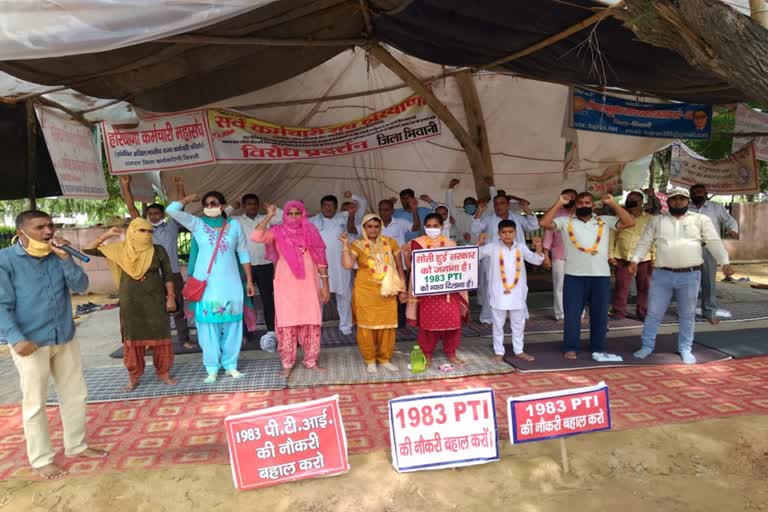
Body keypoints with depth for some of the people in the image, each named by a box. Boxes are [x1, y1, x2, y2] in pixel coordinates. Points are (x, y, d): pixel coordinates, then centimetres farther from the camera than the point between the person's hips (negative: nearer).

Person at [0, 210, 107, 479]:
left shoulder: (58, 255, 5)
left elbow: (81, 286, -3)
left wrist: (65, 258, -15)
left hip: (65, 338, 5)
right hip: (31, 343, -5)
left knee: (75, 395, 15)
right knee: (35, 403, 6)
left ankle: (76, 445, 32)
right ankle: (41, 459, 21)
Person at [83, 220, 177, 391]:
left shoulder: (158, 251, -4)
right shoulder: (120, 250, -2)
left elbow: (168, 275, 0)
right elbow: (88, 250, 1)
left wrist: (171, 297, -6)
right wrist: (106, 235, -7)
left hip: (155, 300, -1)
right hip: (130, 302, 1)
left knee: (160, 337, 3)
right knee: (132, 338, 8)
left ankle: (164, 372, 17)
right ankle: (133, 376, 20)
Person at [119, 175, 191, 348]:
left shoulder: (172, 226, 5)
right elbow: (131, 207, 2)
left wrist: (179, 186, -14)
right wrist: (125, 186, -5)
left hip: (173, 274, -1)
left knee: (178, 308, 6)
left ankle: (184, 339, 13)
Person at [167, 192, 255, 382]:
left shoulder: (234, 225, 4)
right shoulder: (197, 225, 2)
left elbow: (243, 254, 9)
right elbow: (172, 210, -7)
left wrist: (249, 281, 8)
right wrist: (189, 199, 8)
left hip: (230, 283, 1)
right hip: (206, 284, 0)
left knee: (231, 324, 6)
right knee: (208, 324, 3)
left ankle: (230, 365, 19)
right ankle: (212, 368, 14)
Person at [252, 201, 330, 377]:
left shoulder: (311, 232, 5)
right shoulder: (278, 232, 2)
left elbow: (320, 260, 5)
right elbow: (256, 237, -16)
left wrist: (326, 285, 2)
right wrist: (269, 216, -10)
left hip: (309, 283, 1)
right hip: (286, 284, -1)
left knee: (312, 322, 4)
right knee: (287, 323, 1)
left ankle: (311, 360, 18)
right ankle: (287, 363, 12)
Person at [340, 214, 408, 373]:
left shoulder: (390, 243, 4)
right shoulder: (357, 245, -1)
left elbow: (399, 267, 9)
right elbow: (347, 265, -16)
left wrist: (402, 290, 7)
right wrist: (345, 244, -16)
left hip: (387, 293, 2)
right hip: (365, 292, -2)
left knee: (387, 326, 5)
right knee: (367, 326, 3)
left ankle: (385, 359, 21)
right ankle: (370, 360, 18)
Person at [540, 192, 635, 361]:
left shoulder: (605, 221, 8)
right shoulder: (565, 221, 3)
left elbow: (629, 222, 0)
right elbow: (544, 223, -9)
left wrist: (613, 203, -4)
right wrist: (559, 203, -8)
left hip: (601, 276, 2)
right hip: (574, 276, -2)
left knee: (599, 314, 11)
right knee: (572, 314, 5)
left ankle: (598, 349, 24)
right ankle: (570, 348, 19)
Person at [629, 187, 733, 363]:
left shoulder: (701, 219, 4)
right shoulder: (657, 220, 8)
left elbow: (714, 242, -2)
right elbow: (644, 242, 7)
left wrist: (724, 262, -14)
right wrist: (635, 260, -6)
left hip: (690, 275, 0)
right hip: (662, 275, 1)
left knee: (687, 315, 10)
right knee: (653, 312, 5)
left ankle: (685, 349, 24)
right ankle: (647, 346, 18)